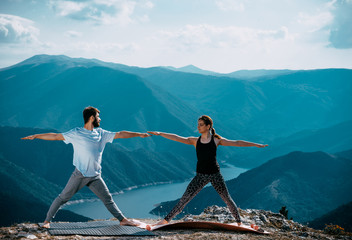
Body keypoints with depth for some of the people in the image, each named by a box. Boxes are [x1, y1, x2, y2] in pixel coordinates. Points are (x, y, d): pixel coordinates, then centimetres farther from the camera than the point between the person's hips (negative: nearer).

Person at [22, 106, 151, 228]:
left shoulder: (101, 133, 9)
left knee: (108, 198, 8)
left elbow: (120, 134, 13)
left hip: (95, 176, 4)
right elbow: (55, 136, -1)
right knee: (63, 197, -2)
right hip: (80, 175, -4)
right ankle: (47, 220, 9)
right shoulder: (76, 133, -4)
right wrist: (36, 136, -3)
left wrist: (139, 134, 14)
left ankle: (122, 219, 15)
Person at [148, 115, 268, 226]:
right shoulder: (195, 141, 5)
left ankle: (239, 222, 20)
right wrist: (160, 134, -12)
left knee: (227, 198, 5)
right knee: (185, 198, -5)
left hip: (215, 174, -1)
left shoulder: (216, 140, 2)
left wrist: (256, 145, -1)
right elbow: (178, 138, -2)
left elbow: (236, 143, 1)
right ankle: (166, 220, 0)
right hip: (201, 175, 1)